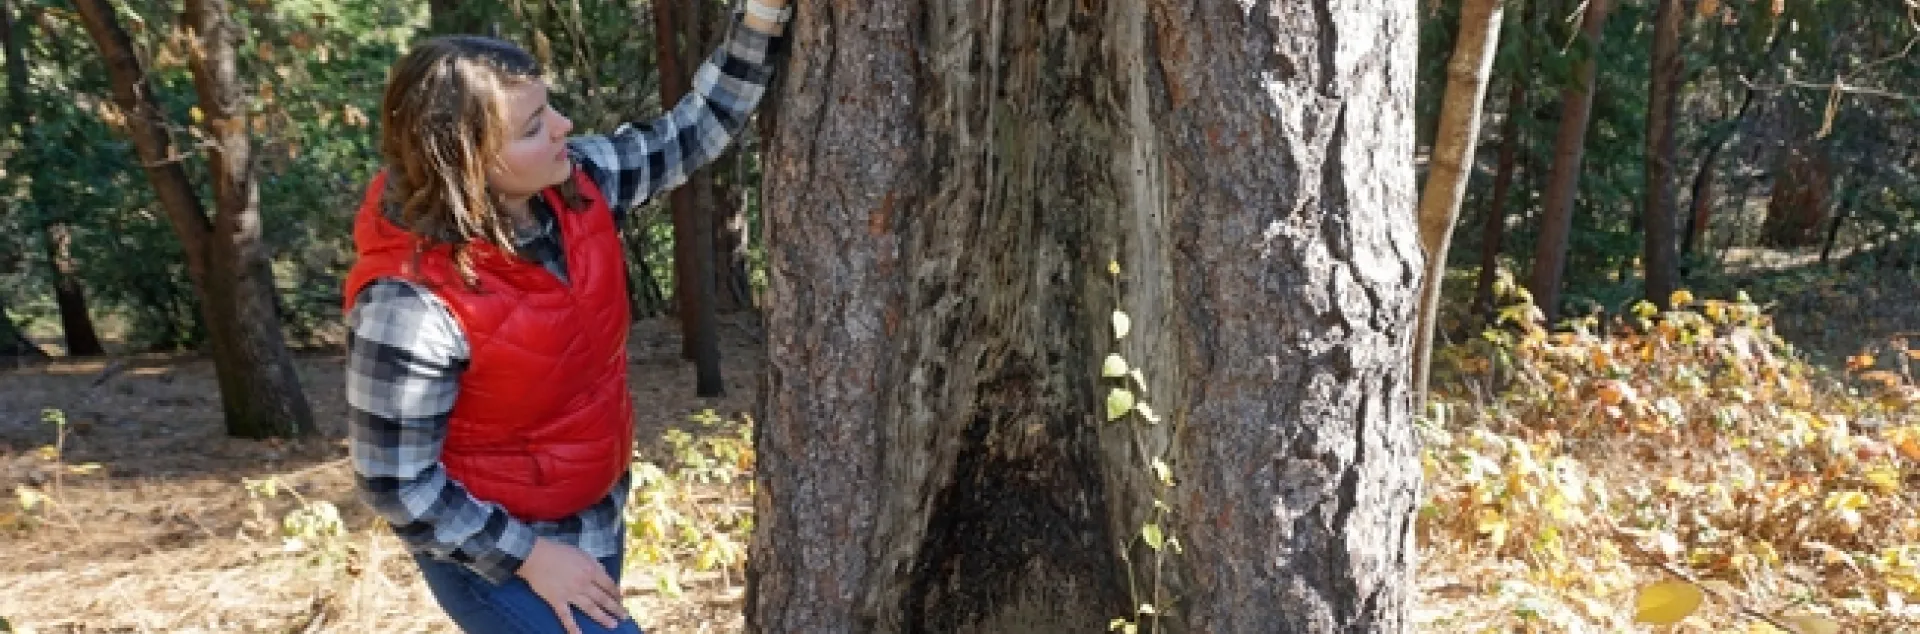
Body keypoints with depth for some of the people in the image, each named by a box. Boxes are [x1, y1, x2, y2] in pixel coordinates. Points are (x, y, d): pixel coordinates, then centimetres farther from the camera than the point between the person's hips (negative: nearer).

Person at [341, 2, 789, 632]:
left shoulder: (572, 183, -14)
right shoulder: (413, 301, -32)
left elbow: (692, 131, -3)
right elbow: (395, 483, -23)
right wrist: (529, 557, -20)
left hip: (598, 509, 7)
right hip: (491, 547, -7)